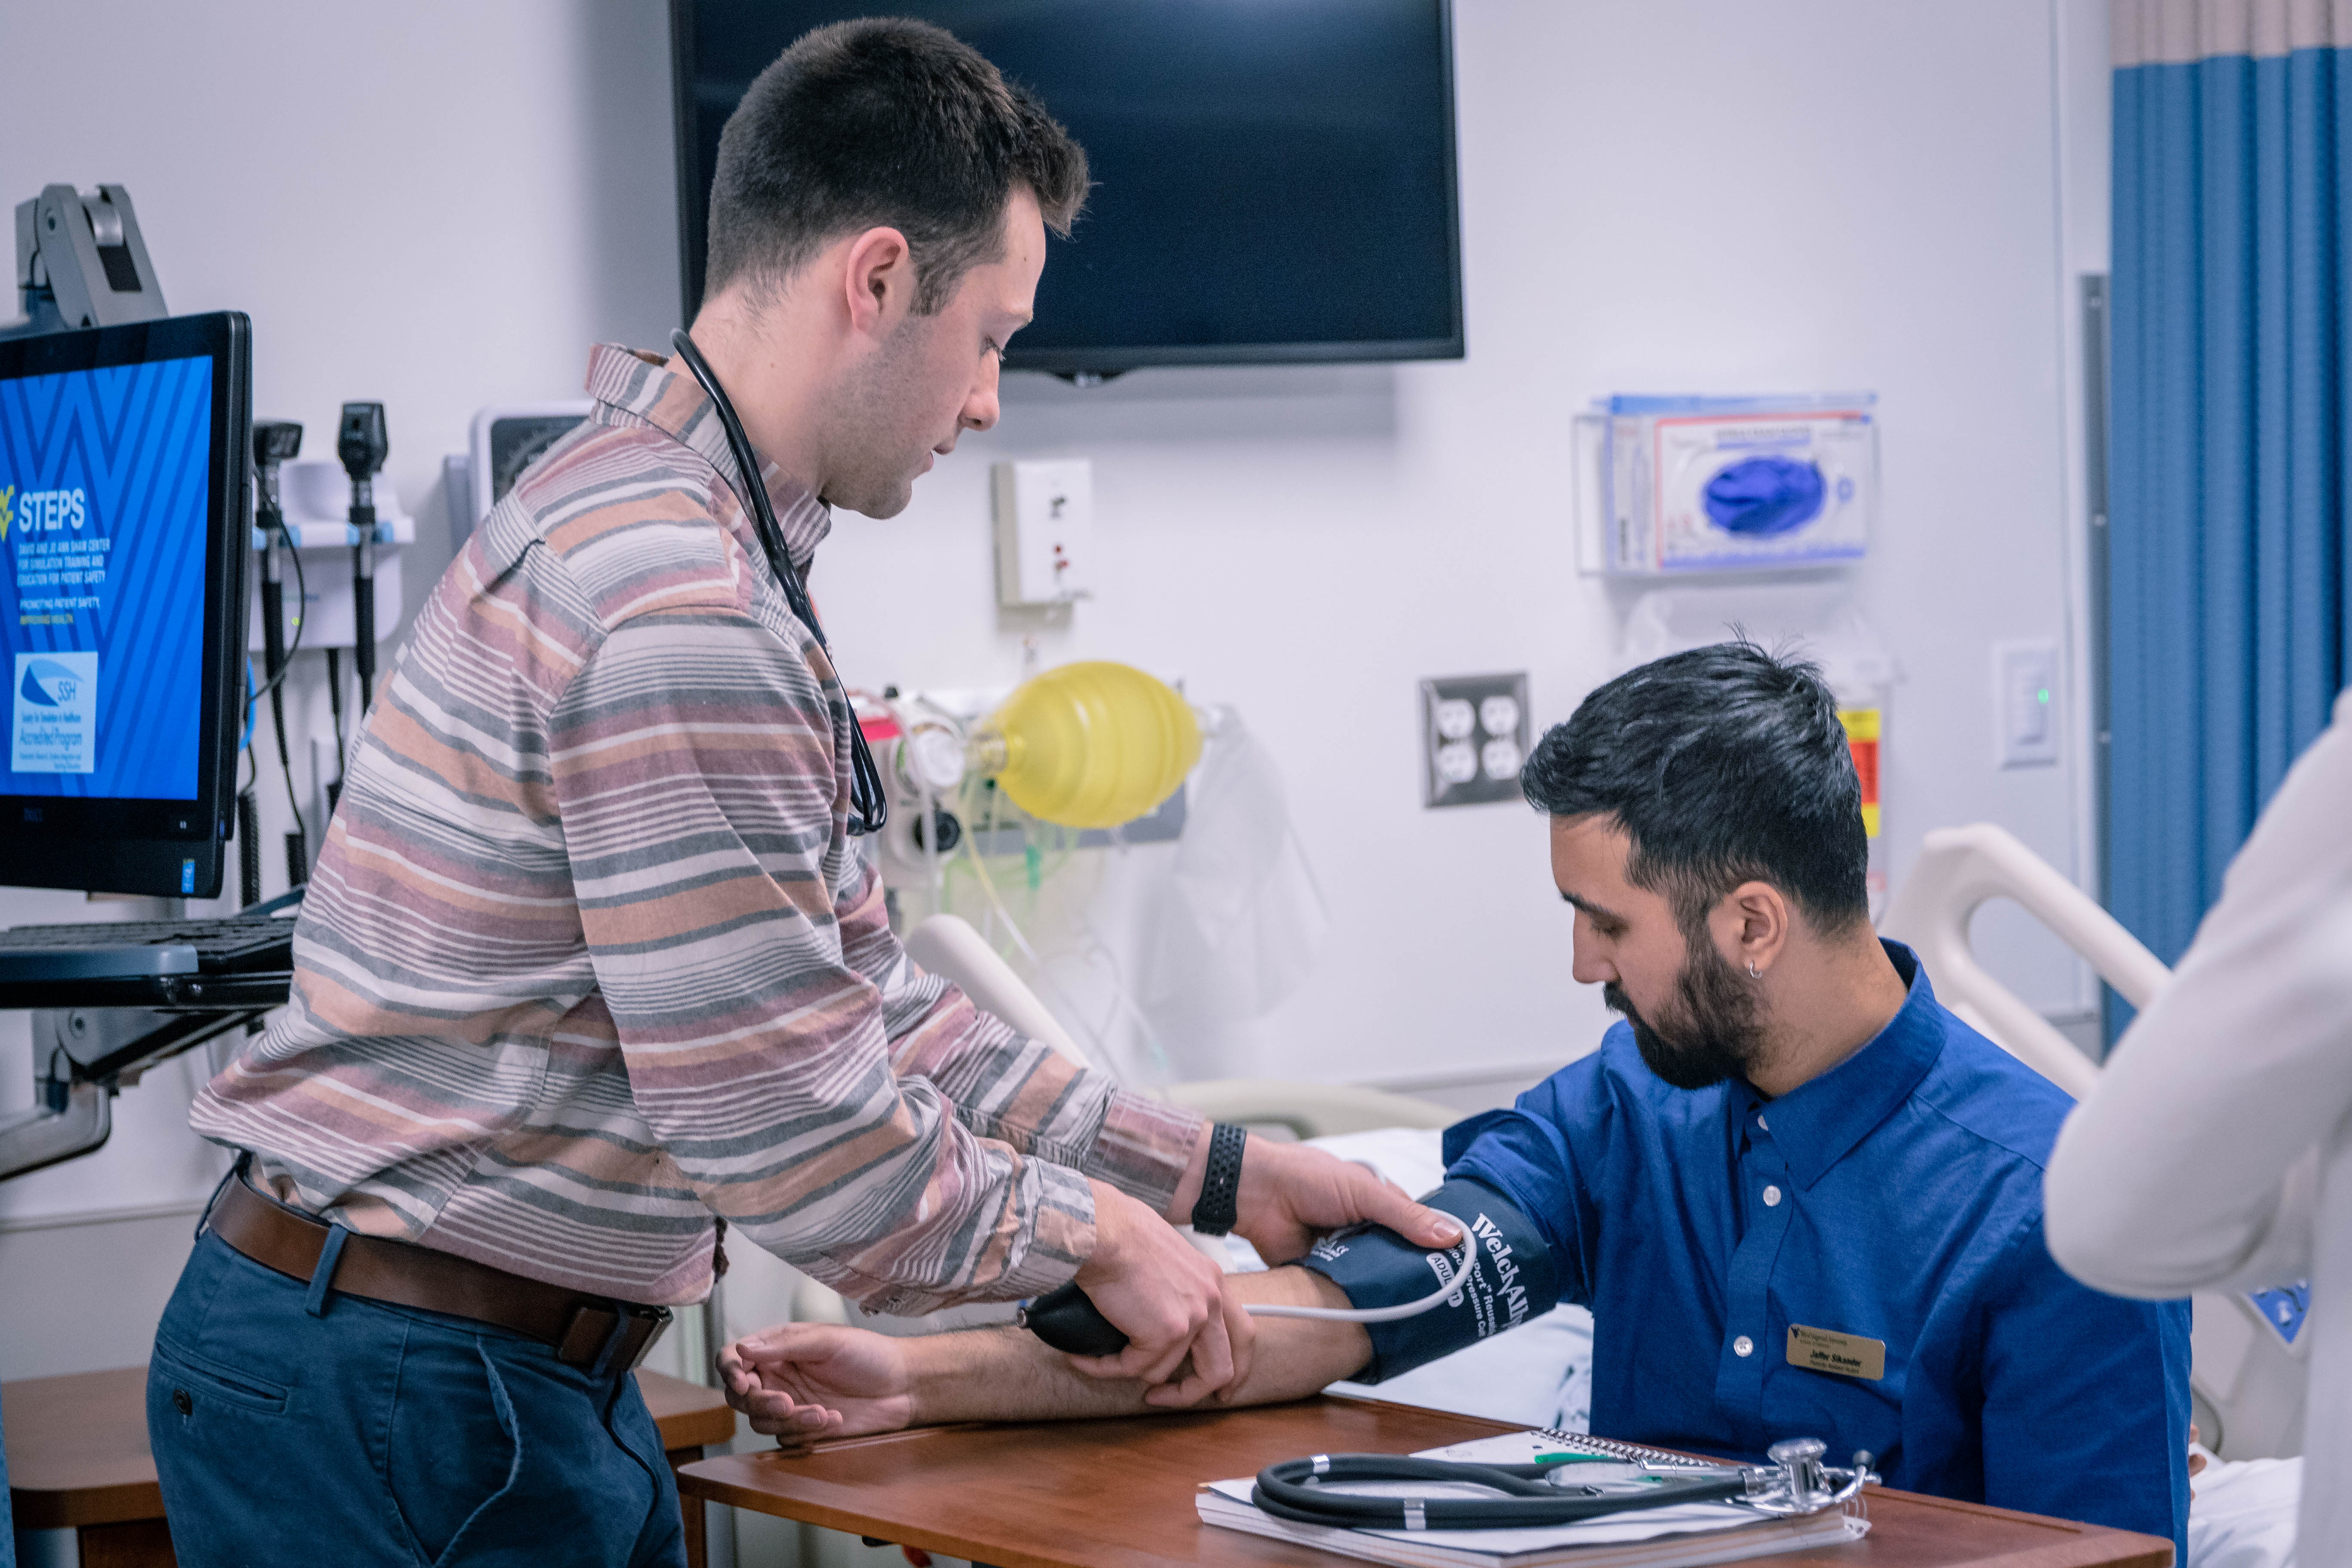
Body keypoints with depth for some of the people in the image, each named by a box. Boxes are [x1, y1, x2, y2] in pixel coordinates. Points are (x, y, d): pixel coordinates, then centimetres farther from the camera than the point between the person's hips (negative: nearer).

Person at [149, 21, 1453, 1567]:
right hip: (401, 1396, -10)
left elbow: (859, 1006, 16)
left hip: (525, 1370, 10)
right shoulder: (678, 608, -22)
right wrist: (1092, 1230, -5)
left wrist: (1222, 1174, 14)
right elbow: (794, 1135, -22)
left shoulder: (656, 509, 14)